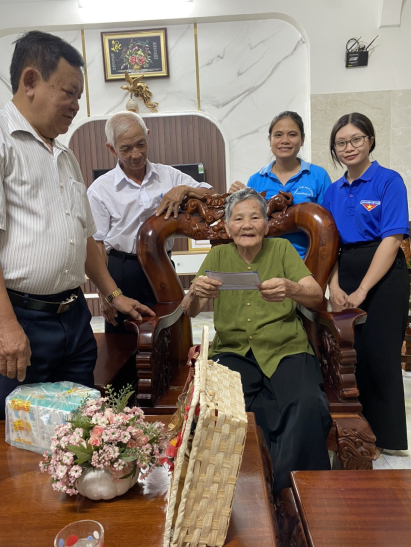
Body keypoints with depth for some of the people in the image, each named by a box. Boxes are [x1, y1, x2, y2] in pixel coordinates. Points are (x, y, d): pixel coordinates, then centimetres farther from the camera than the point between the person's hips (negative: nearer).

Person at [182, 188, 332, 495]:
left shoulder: (282, 249, 7)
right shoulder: (218, 256, 9)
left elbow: (316, 295, -7)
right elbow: (189, 312, 1)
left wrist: (290, 288, -31)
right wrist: (195, 294, -24)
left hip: (286, 350, 0)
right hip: (233, 351, 1)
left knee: (308, 404, -28)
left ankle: (282, 486, -5)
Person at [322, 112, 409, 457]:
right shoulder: (334, 192, 12)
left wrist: (362, 290, -16)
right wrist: (335, 285, -4)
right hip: (346, 275, 5)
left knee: (378, 354, 0)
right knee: (351, 353, 10)